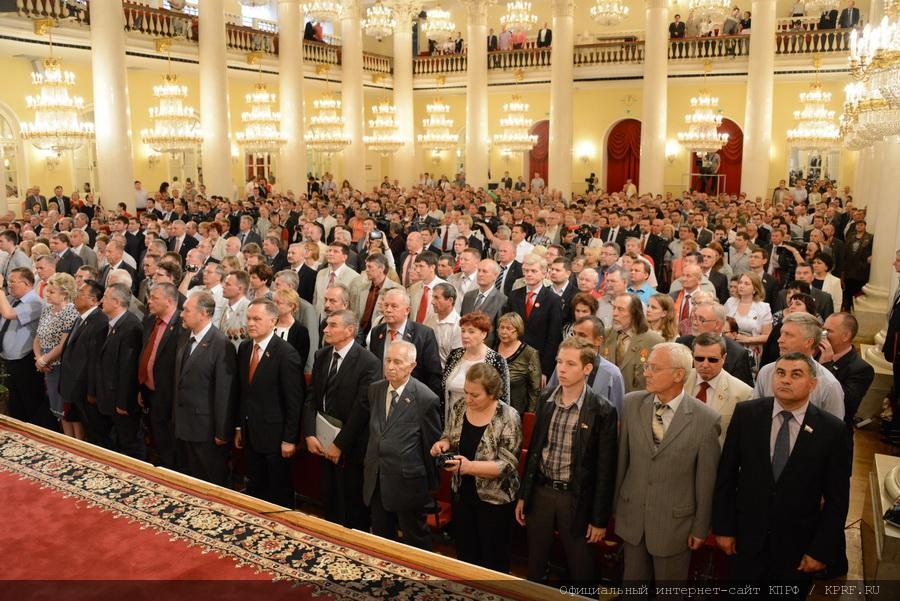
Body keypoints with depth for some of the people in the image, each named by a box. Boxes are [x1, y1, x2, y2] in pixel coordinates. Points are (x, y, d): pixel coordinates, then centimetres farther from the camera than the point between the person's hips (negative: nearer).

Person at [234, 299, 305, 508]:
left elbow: (294, 401, -15)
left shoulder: (287, 354, -17)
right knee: (254, 490, 17)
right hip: (250, 434, 6)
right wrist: (239, 427, 12)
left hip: (274, 436, -6)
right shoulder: (244, 348, 5)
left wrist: (289, 439, -14)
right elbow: (241, 390, 12)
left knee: (280, 495, 8)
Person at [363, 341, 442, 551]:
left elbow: (432, 445, -9)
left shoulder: (426, 399, -16)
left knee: (416, 541, 12)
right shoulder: (375, 390, 2)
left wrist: (429, 484, -3)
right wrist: (371, 462, 12)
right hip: (376, 480, 6)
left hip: (408, 481, -6)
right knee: (380, 539, 19)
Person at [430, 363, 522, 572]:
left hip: (495, 500, -5)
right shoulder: (460, 408, -4)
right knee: (464, 555, 20)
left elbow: (507, 465, -22)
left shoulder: (508, 418, -20)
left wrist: (470, 467, -33)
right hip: (462, 494, 5)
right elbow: (449, 438, 10)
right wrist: (443, 444, -13)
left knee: (493, 562, 12)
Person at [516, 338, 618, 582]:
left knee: (581, 571, 12)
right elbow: (534, 449, 8)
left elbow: (605, 470, -10)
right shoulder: (545, 399, 0)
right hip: (541, 492, 4)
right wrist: (523, 496, 9)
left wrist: (600, 519, -8)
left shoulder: (602, 411, -14)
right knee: (534, 567, 18)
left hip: (575, 498, -4)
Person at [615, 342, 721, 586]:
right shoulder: (632, 403, -7)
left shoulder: (706, 419, -17)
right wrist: (615, 503, 9)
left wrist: (700, 528, -1)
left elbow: (706, 479, -8)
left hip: (674, 522, -3)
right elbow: (622, 458, 2)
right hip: (632, 516, 3)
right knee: (632, 579, 20)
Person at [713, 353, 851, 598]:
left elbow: (837, 498, -5)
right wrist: (723, 527, -2)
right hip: (746, 537, 1)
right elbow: (726, 475, -3)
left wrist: (822, 550, -5)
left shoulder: (832, 430, -11)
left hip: (797, 545, -1)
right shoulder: (746, 414, -8)